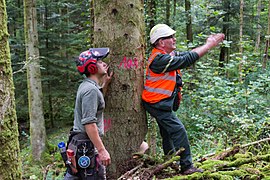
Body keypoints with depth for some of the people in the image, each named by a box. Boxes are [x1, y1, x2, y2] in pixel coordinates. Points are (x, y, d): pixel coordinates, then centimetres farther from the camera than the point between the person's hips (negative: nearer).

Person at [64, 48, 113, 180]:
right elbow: (89, 123, -24)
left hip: (76, 142, 10)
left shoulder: (86, 85, 12)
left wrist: (105, 84, 25)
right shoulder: (90, 89, -18)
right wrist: (102, 150, -24)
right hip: (87, 144, -10)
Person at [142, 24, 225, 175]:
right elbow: (188, 60, -24)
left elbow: (188, 54, 9)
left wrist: (209, 44, 2)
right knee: (179, 131, -10)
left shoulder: (168, 55, 9)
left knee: (168, 133, 19)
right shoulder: (160, 59, -23)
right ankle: (187, 167, -4)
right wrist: (209, 45, -16)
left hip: (161, 103, 11)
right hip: (158, 104, -11)